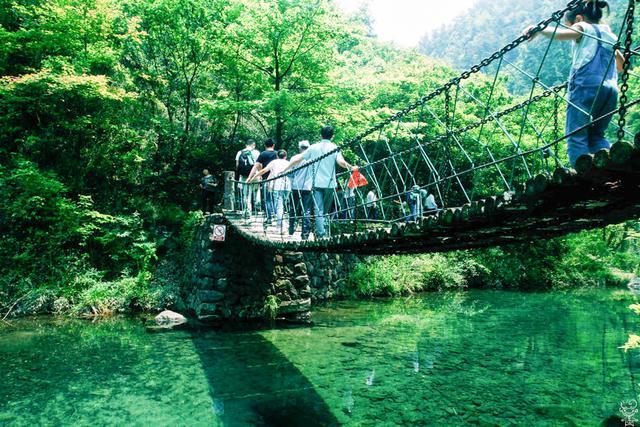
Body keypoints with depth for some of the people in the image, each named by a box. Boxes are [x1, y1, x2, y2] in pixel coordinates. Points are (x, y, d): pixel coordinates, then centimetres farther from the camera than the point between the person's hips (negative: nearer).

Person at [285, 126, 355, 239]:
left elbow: (298, 160, 9)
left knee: (318, 209, -3)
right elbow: (341, 162, -15)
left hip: (317, 183, 0)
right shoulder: (334, 148, 1)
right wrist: (351, 168, -2)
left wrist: (285, 169, 17)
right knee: (325, 210, 15)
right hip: (329, 183, 0)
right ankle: (321, 229, 18)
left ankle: (320, 233, -13)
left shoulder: (313, 147, 6)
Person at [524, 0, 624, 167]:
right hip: (611, 89, 7)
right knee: (596, 135, 16)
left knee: (576, 136, -8)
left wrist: (538, 29, 1)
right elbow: (623, 65, 39)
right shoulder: (610, 35, 29)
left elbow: (559, 33, -12)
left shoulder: (582, 27, 10)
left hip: (587, 86, -7)